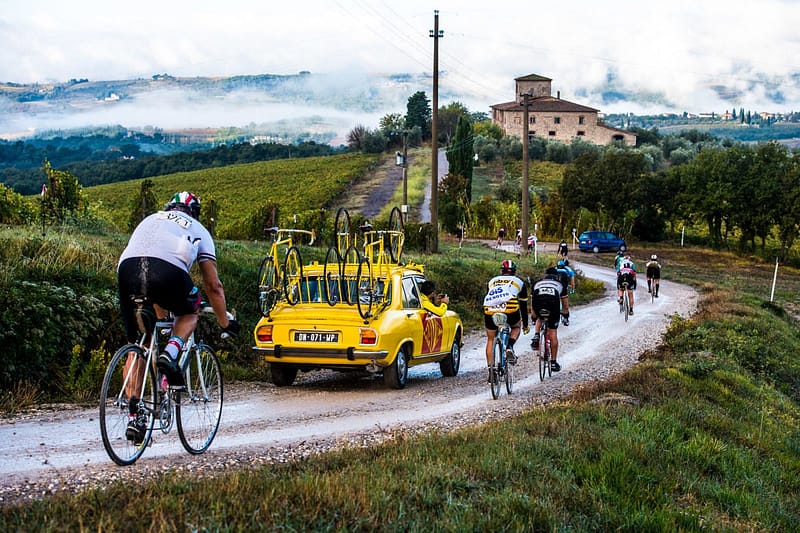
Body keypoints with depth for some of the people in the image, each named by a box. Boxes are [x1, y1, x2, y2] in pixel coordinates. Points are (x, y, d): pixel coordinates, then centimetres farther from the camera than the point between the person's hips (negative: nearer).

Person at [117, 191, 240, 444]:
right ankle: (170, 353, 0)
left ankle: (134, 417, 10)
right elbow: (213, 285, 32)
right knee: (189, 313, 29)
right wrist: (225, 323, 44)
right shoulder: (198, 230, 31)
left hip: (127, 267, 3)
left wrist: (159, 312, 60)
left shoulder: (150, 220, 40)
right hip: (168, 270, -3)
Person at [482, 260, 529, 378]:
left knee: (490, 339, 22)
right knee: (516, 327, 31)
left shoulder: (492, 281, 34)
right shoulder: (519, 281, 29)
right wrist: (525, 325, 43)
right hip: (509, 308, -1)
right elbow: (523, 305, 32)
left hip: (490, 310, 2)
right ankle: (510, 347, 4)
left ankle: (490, 370, 15)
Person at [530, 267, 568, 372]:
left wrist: (533, 317, 53)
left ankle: (536, 337, 8)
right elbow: (564, 303, 40)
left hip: (537, 301, 1)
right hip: (553, 302, -1)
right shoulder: (560, 285, 34)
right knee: (553, 333, 10)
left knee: (539, 319, 35)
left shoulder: (537, 283, 36)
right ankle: (553, 362, 13)